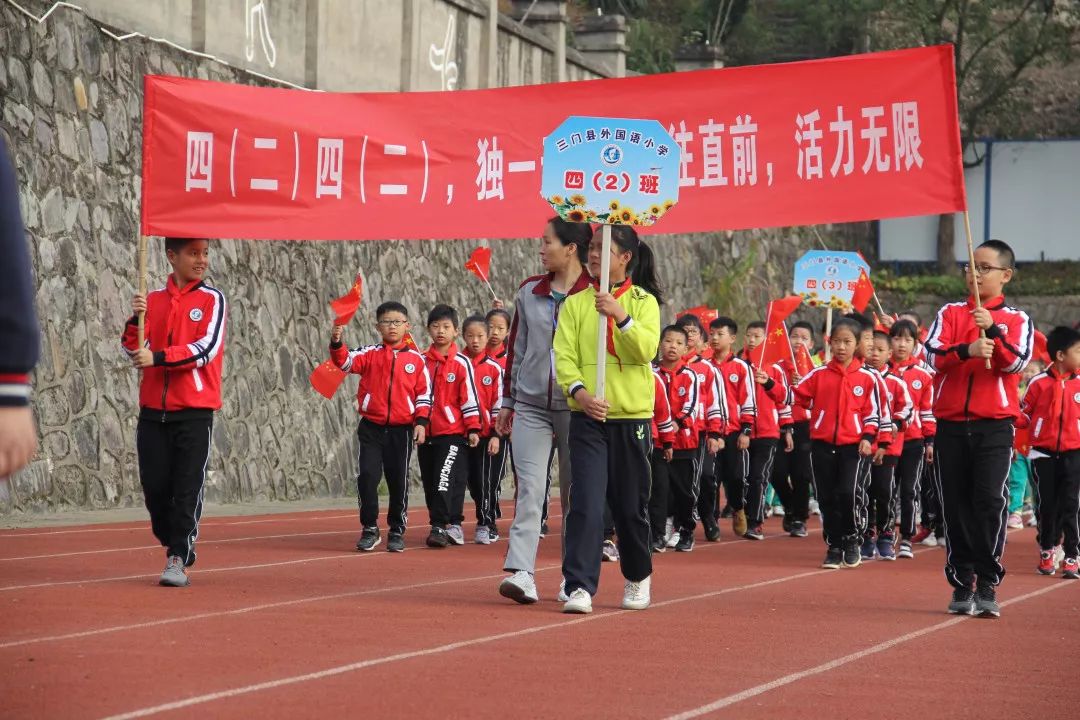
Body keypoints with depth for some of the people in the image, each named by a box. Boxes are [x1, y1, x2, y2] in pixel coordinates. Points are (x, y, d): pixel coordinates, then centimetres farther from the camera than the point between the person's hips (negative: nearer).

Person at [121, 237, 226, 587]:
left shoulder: (212, 299, 0)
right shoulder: (153, 299, 9)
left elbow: (207, 348, -12)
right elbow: (135, 352, 6)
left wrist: (158, 357, -18)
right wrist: (135, 319, -12)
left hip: (195, 412, -3)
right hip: (153, 410, 3)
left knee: (186, 489, -7)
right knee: (154, 487, 4)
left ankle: (177, 561, -5)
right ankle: (177, 544, 24)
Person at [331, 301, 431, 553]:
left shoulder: (416, 359, 4)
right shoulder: (370, 354, 3)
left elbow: (424, 393, 4)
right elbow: (346, 361, -14)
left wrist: (421, 422, -6)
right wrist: (337, 342, -33)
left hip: (401, 430, 0)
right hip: (371, 428, 0)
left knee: (399, 481, 6)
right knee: (367, 476, -8)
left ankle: (397, 531, 19)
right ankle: (369, 530, 5)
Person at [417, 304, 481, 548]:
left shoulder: (461, 363, -2)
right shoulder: (421, 361, 8)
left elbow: (469, 397, -2)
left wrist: (473, 428, -5)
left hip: (453, 432, -5)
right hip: (426, 433, 5)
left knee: (445, 480, -13)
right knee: (430, 482, 7)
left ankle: (441, 527, -12)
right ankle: (451, 526, 16)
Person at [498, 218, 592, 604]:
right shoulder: (529, 292, 9)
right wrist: (507, 401, 16)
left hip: (576, 408, -3)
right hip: (531, 405, 3)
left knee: (575, 493, 5)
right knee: (530, 487, -9)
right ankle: (521, 572, -17)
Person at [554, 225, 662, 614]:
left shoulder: (644, 301, 3)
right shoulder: (576, 303, 6)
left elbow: (647, 349, -13)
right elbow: (564, 355, -3)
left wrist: (620, 317, -27)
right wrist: (578, 391, -20)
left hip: (632, 415, 0)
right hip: (587, 416, 0)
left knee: (631, 505, 9)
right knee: (586, 502, -11)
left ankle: (638, 578, 30)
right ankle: (580, 587, -12)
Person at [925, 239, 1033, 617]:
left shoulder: (1016, 320, 5)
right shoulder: (950, 313, 9)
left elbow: (1017, 362, -10)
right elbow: (933, 352, -7)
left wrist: (993, 330, -24)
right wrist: (967, 350, -25)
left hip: (995, 426, -2)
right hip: (951, 425, 2)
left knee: (990, 501, -12)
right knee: (956, 507, 3)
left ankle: (987, 585, -7)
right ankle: (962, 585, 11)